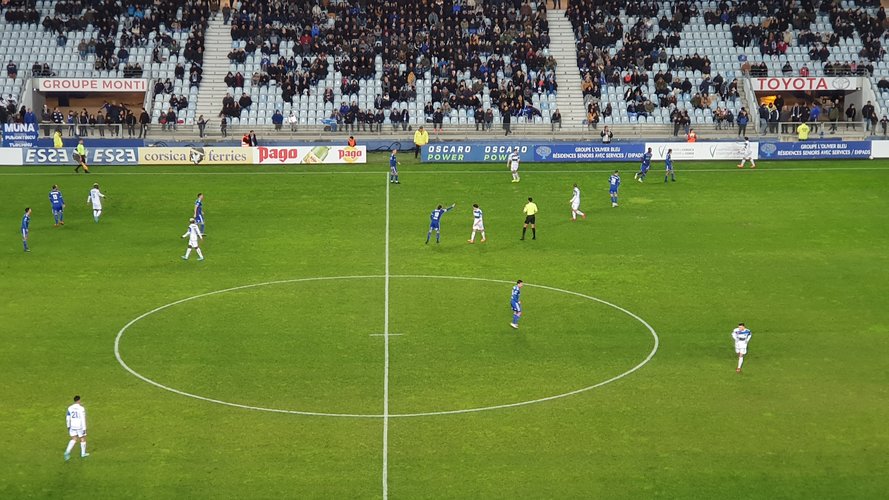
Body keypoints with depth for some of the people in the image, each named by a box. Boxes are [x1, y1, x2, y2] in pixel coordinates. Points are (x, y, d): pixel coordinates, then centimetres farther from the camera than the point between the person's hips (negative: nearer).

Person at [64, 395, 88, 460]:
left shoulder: (70, 408, 1)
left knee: (74, 440, 11)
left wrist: (68, 426, 19)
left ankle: (67, 452, -9)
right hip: (80, 426, -4)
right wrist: (84, 429, -13)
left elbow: (67, 418, 8)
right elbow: (83, 419, -17)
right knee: (83, 439, 14)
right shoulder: (81, 408, -15)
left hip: (72, 426, 4)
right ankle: (83, 454, 24)